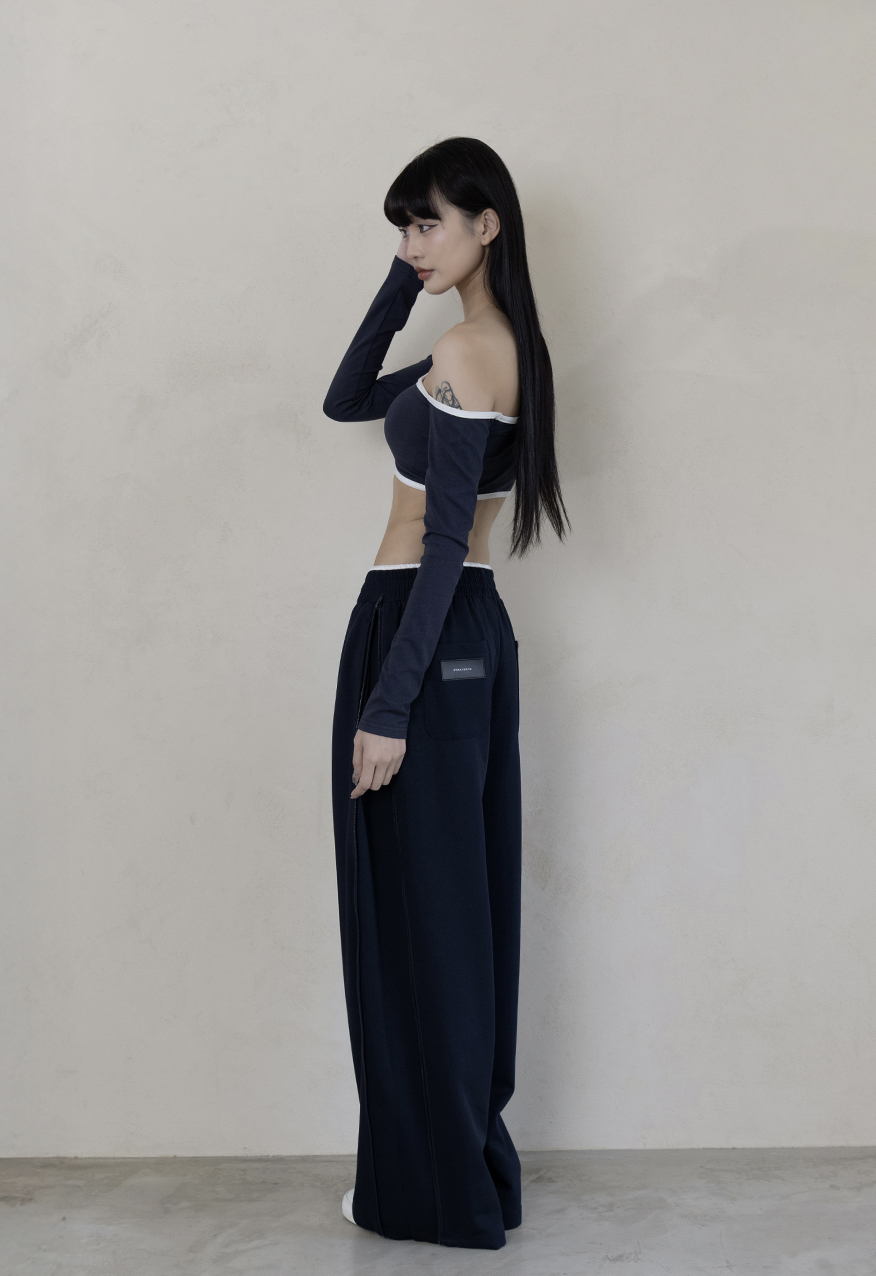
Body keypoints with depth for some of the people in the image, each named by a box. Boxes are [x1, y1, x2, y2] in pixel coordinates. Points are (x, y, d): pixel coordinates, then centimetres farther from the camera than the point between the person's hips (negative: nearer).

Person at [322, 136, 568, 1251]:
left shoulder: (464, 353, -16)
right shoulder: (505, 343, 13)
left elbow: (444, 545, -20)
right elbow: (346, 401, 19)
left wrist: (387, 706, -20)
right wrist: (404, 282, 9)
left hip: (420, 632, -10)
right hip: (475, 632, 10)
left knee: (409, 909, 1)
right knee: (462, 900, 15)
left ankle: (435, 1188, 14)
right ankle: (475, 1157, 28)